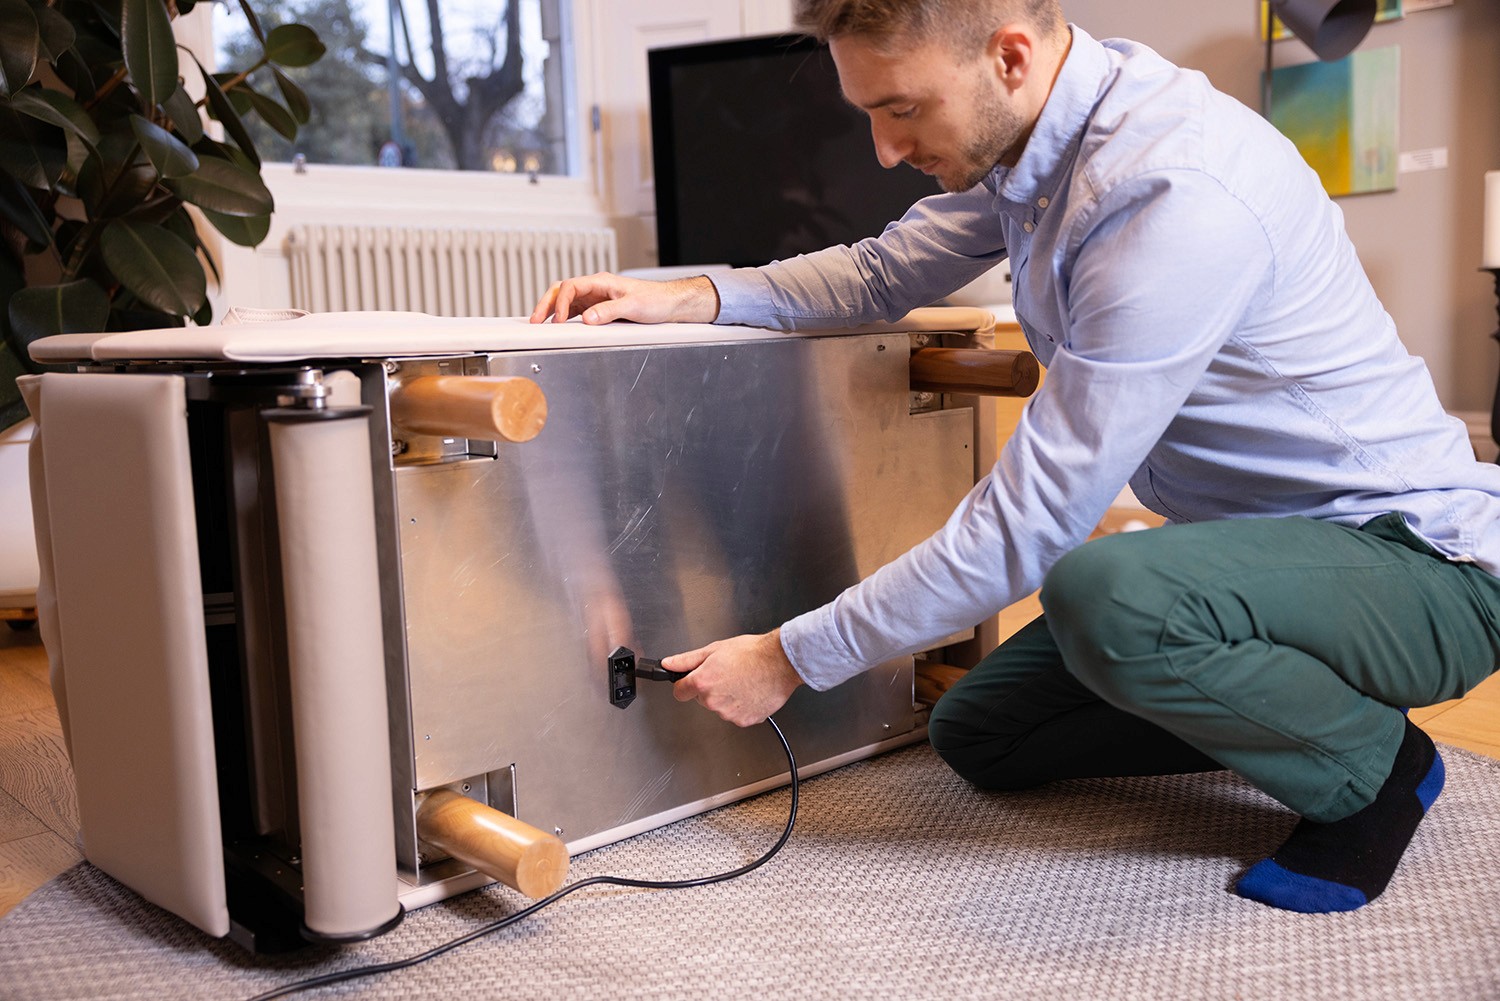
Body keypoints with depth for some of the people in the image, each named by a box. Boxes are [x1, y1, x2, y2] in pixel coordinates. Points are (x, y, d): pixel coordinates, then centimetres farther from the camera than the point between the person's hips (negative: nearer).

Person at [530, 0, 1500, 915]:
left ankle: (1374, 768, -8)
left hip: (1419, 560, -8)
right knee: (972, 735, 8)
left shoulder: (1175, 191, -31)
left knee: (1105, 594, -38)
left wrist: (793, 657, -20)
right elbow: (886, 272, 12)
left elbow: (1030, 521, -29)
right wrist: (692, 296, -4)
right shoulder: (1029, 133, -2)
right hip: (1254, 535, 8)